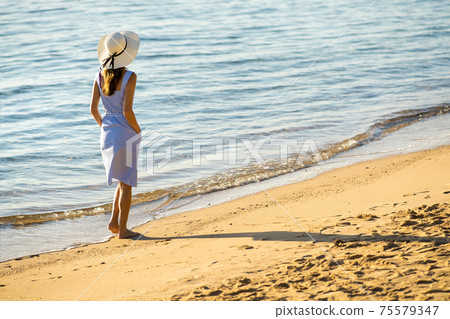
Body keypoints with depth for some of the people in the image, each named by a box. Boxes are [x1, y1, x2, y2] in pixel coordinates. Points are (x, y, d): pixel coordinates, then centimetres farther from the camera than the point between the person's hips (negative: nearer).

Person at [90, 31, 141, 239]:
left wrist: (105, 128, 16)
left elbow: (93, 109, 3)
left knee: (125, 180, 22)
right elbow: (127, 111, -20)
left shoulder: (100, 76, 2)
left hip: (107, 133, 6)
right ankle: (122, 229, 8)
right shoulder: (129, 77, -15)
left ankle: (114, 221, 17)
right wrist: (138, 131, -4)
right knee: (126, 183, 4)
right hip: (125, 132, -6)